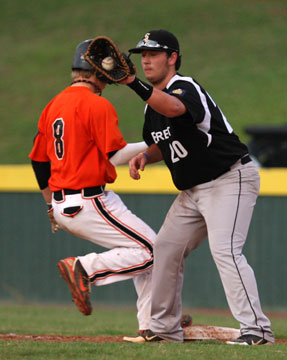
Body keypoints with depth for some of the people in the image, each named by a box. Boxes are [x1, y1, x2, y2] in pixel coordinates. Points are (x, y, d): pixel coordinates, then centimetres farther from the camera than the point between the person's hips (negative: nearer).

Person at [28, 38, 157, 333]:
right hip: (90, 202, -9)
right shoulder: (97, 105, -11)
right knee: (151, 250, -8)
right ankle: (85, 268, -15)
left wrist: (52, 204, 28)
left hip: (62, 205, 9)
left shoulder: (54, 105, 15)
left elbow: (38, 160, 19)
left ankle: (151, 326, 12)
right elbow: (116, 155, -17)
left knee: (145, 251, 17)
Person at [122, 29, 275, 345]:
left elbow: (173, 108, -44)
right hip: (194, 190, 10)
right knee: (166, 248, 9)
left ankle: (256, 329, -24)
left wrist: (132, 82, -54)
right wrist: (145, 155, 2)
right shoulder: (153, 103, 10)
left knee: (224, 249, -23)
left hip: (231, 179, -10)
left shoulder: (186, 88, -19)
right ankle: (165, 328, 19)